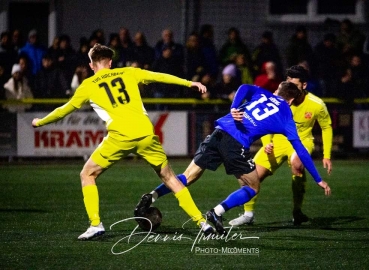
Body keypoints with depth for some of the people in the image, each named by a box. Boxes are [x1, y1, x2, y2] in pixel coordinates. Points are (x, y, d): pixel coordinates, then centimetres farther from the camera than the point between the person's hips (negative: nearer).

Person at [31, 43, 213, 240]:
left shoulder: (89, 85, 13)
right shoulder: (128, 73, 18)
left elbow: (65, 109, 22)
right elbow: (160, 76, 17)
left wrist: (40, 122, 38)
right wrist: (189, 83, 24)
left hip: (121, 136, -3)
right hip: (146, 133, 3)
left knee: (88, 175, 15)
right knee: (168, 177, 18)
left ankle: (95, 224, 0)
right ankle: (201, 221, 12)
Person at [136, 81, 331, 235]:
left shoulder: (262, 93, 24)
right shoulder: (286, 117, 15)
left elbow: (244, 88, 1)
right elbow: (300, 150, 15)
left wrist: (234, 109, -9)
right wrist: (318, 180, 20)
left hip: (220, 131, 4)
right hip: (237, 144, -4)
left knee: (189, 176, 11)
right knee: (253, 188, 12)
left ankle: (152, 196, -9)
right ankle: (217, 212, -10)